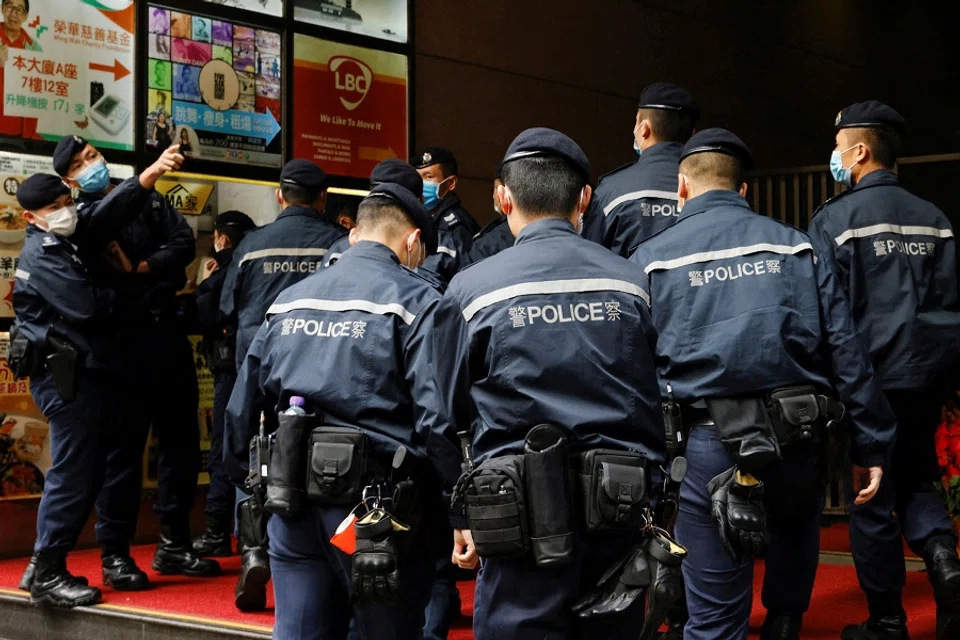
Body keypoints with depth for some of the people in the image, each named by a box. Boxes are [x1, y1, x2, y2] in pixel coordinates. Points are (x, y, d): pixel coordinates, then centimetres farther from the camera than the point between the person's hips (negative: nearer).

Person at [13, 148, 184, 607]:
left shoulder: (65, 240, 14)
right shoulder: (41, 255, -12)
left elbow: (108, 211, 4)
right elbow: (88, 307, -20)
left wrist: (152, 172, -8)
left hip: (92, 371, 9)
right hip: (67, 376, -9)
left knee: (115, 464, 11)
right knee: (73, 473, -8)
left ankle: (116, 560, 19)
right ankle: (45, 574, 1)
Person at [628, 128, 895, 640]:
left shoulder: (651, 258, 5)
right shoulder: (796, 246, 9)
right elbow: (846, 351, 4)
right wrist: (871, 445, 8)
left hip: (710, 444, -2)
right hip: (800, 439, 2)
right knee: (795, 533, 32)